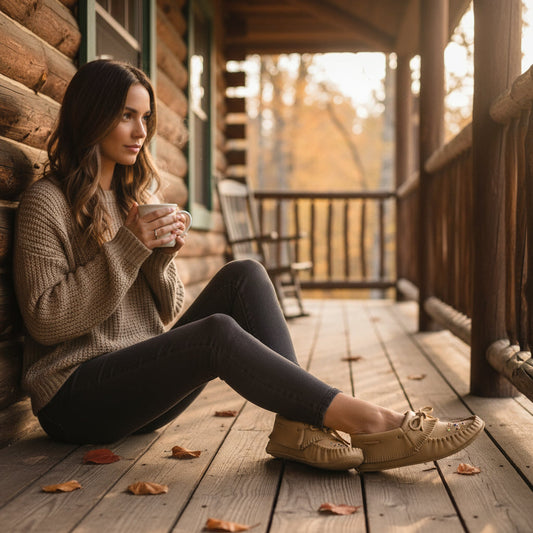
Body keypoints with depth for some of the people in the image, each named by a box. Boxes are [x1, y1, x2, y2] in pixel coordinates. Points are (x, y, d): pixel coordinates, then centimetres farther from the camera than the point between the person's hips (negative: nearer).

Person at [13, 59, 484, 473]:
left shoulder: (136, 194, 17)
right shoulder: (48, 203, -5)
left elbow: (166, 314, 13)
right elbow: (46, 321, -14)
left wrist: (161, 257, -9)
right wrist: (127, 247, -17)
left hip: (143, 383, 7)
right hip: (77, 399, -7)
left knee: (244, 276, -13)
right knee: (217, 333, -32)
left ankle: (297, 424, -29)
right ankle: (368, 422, -34)